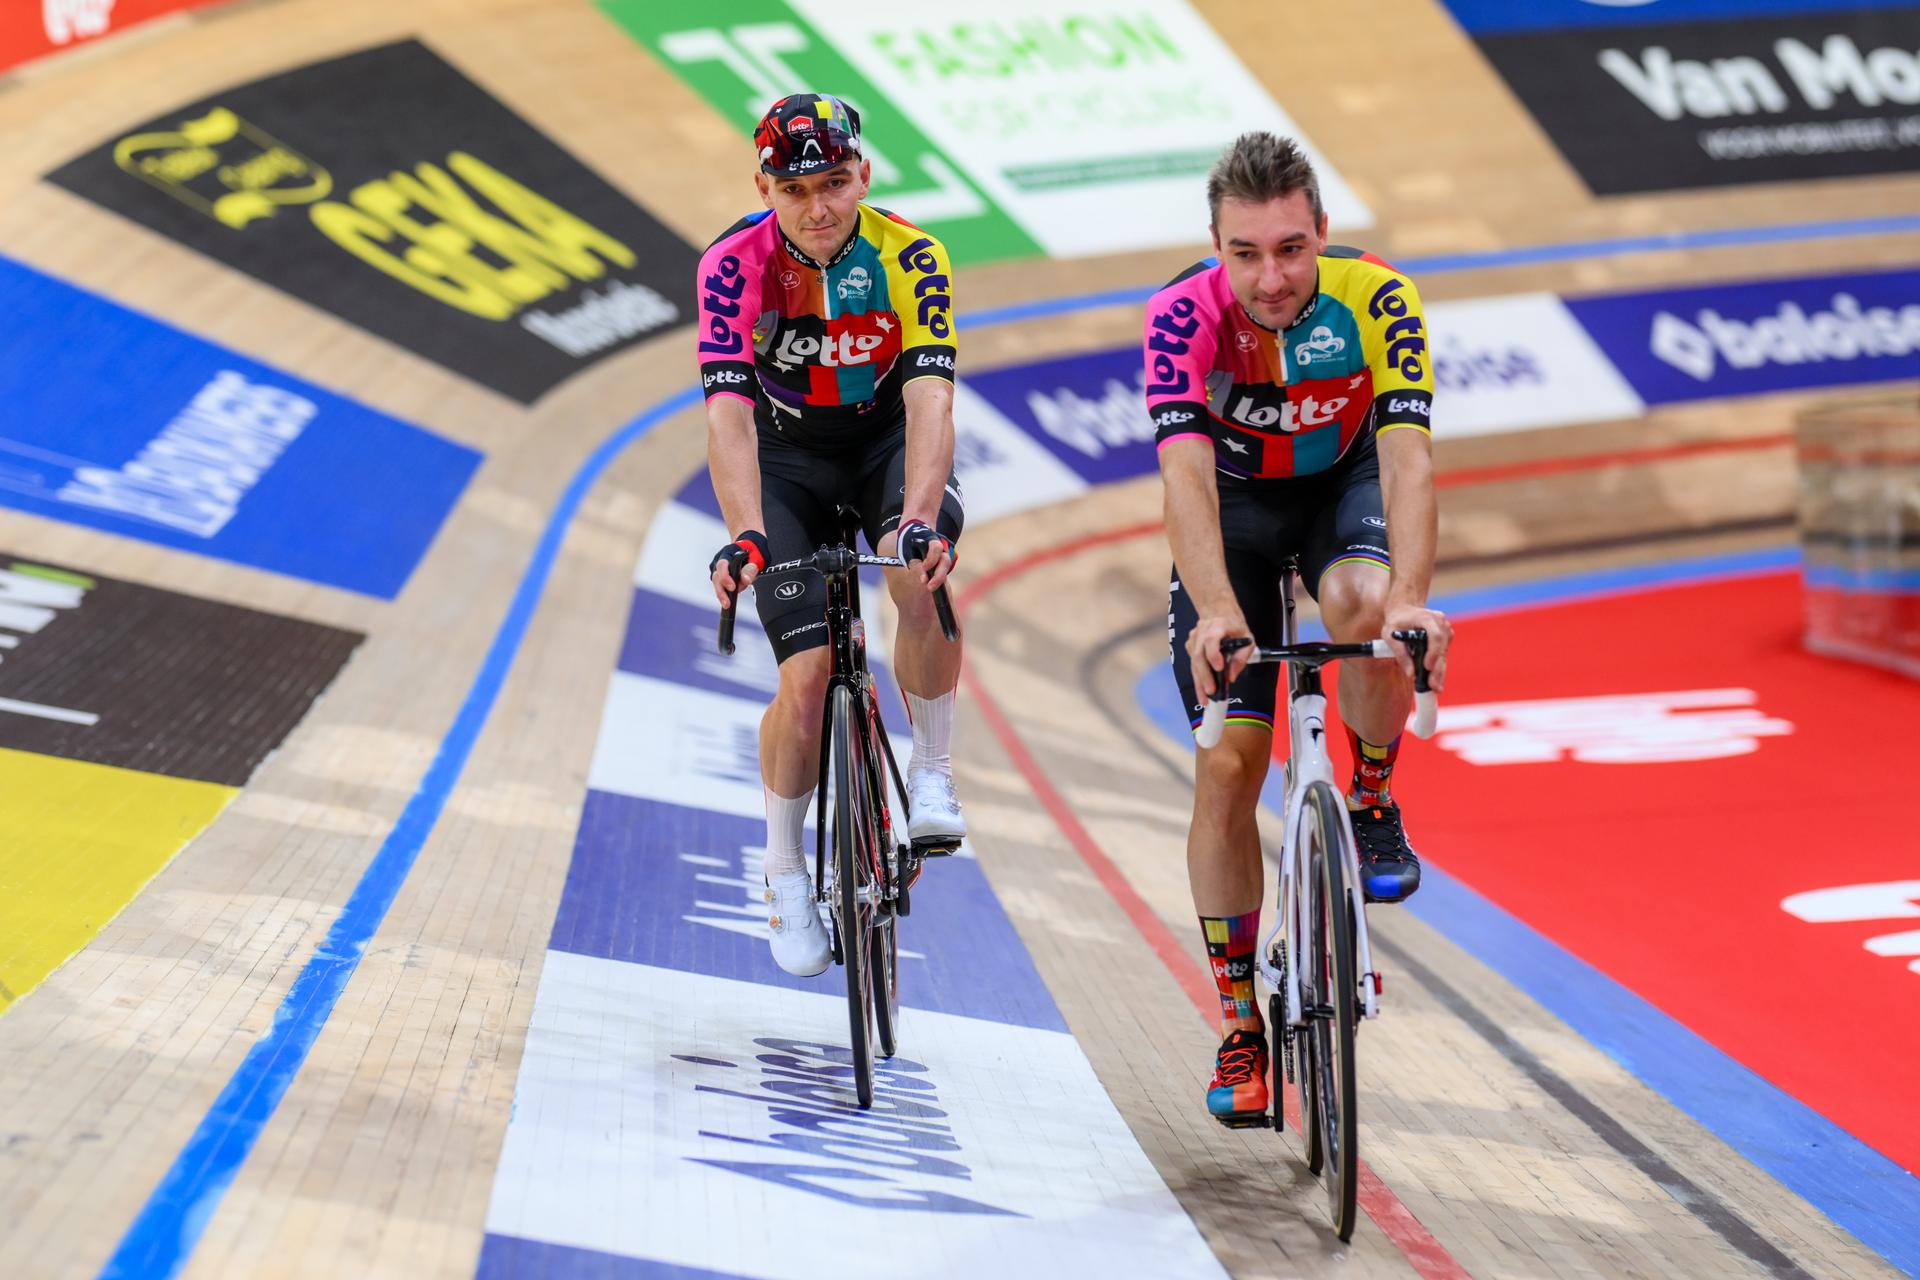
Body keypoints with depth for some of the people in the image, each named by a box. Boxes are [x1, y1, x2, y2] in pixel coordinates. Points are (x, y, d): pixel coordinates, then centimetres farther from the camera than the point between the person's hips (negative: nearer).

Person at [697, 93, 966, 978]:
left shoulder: (909, 257, -24)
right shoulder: (735, 266, -24)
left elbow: (928, 398, -33)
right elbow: (729, 413, -32)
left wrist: (920, 517, -49)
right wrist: (744, 535, -47)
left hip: (887, 439, 0)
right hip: (788, 453, 0)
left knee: (924, 573, -34)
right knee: (806, 676, -13)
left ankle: (931, 772, -13)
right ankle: (785, 868, 10)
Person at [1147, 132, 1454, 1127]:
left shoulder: (1375, 299, -29)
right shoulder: (1183, 316, -30)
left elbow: (1407, 459, -37)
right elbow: (1186, 476, -40)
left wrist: (1409, 598, -53)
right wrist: (1215, 614, -56)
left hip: (1345, 482, 0)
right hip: (1236, 497, 0)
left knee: (1362, 602, -36)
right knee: (1228, 764, -7)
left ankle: (1374, 801, -7)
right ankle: (1241, 1025, 5)